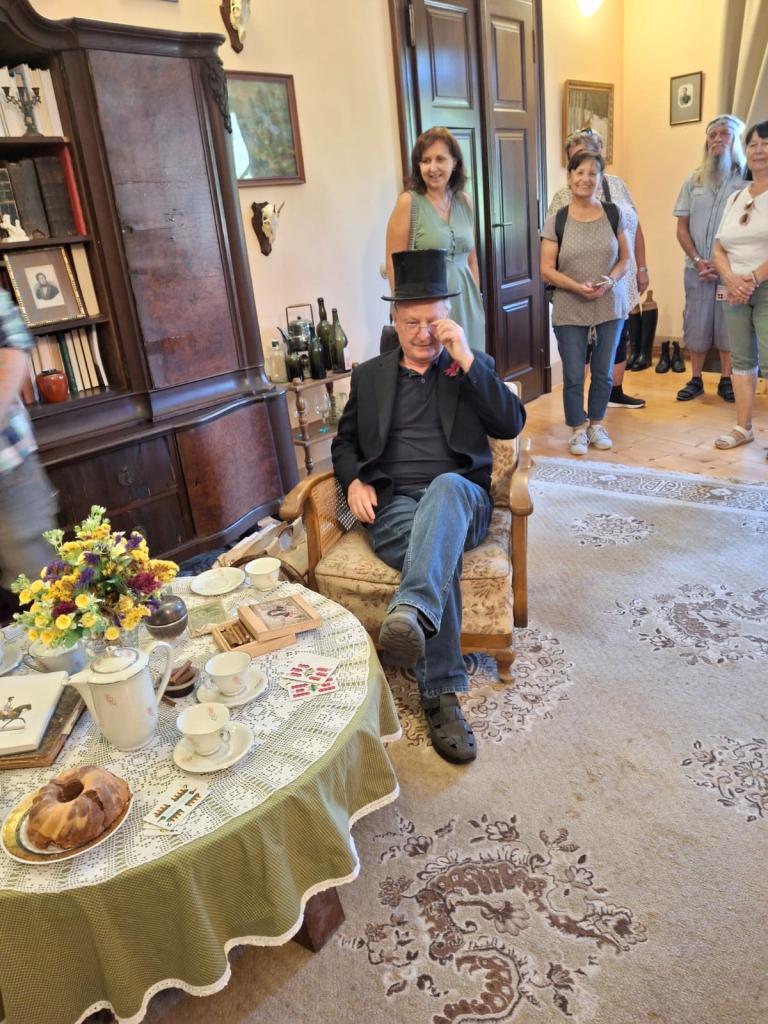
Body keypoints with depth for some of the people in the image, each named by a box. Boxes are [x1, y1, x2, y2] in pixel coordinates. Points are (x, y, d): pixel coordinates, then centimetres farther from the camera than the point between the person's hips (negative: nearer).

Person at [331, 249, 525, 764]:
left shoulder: (475, 366, 15)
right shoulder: (370, 375, 19)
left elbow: (512, 424, 0)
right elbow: (345, 441, 22)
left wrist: (467, 361, -8)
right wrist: (354, 480, -1)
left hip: (460, 496, 0)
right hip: (391, 503, 1)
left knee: (446, 485, -39)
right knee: (443, 559, -33)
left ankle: (411, 612, -57)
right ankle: (441, 695, -31)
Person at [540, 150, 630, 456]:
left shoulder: (614, 213, 3)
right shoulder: (556, 221, -3)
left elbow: (625, 258, 7)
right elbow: (547, 270, -5)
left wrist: (610, 280, -14)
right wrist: (577, 286, -19)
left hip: (610, 307, 2)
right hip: (569, 311, -2)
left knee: (603, 372, 9)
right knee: (573, 376, 1)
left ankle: (596, 424, 28)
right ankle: (578, 430, 20)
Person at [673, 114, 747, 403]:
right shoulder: (693, 180, 9)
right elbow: (682, 227, 7)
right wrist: (697, 260, -5)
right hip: (697, 268, 2)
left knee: (728, 324, 2)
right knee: (696, 324, 5)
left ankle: (726, 380, 12)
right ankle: (695, 380, 15)